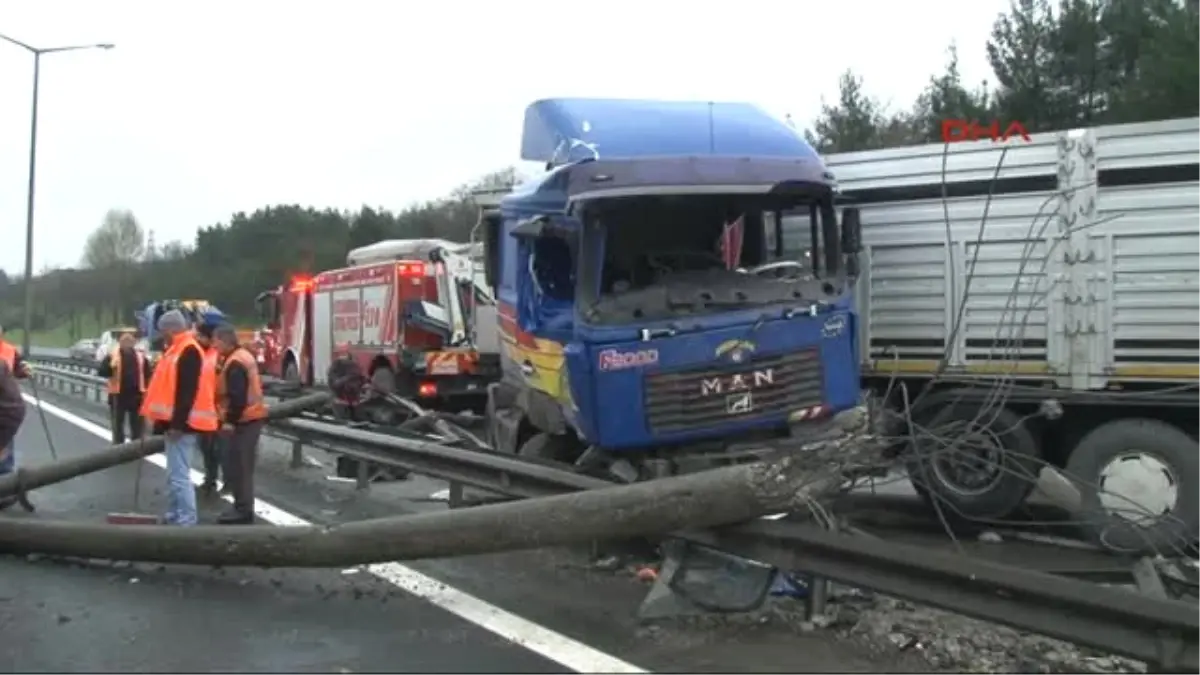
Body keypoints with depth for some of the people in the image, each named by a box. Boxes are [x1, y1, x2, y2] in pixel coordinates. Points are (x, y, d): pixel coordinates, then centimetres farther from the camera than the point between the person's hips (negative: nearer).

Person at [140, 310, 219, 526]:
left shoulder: (189, 351, -15)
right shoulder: (178, 350, 18)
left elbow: (187, 390, -22)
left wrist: (178, 422, -25)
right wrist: (170, 420, 19)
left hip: (182, 424, -11)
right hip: (175, 421, 11)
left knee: (179, 475, -10)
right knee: (174, 474, 17)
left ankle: (186, 521, -6)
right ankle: (173, 516, 26)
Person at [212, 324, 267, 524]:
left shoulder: (235, 363, -18)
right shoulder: (243, 356, 15)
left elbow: (237, 396, -24)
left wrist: (230, 420, -20)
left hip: (243, 420, -11)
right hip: (251, 417, 11)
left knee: (238, 466, -5)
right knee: (242, 466, 16)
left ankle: (243, 510, -1)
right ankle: (243, 507, 23)